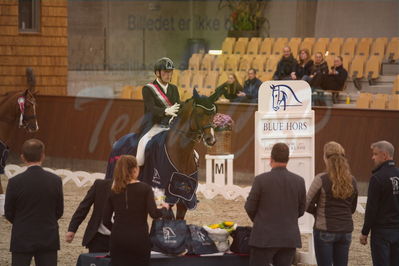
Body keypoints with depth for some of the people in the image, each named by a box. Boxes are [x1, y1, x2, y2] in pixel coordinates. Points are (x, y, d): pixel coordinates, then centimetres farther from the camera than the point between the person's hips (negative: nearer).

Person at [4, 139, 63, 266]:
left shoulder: (15, 182, -12)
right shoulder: (55, 180, -5)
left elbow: (8, 214, -1)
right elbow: (59, 212, 3)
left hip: (22, 239, -2)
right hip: (48, 240, 2)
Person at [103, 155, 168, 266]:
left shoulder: (113, 191, 6)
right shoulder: (145, 189, -3)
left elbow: (106, 221, 5)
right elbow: (153, 213, -12)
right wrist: (164, 208, 8)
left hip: (118, 239, 2)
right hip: (139, 238, -2)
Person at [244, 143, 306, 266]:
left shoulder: (261, 180, -11)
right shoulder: (299, 181, -1)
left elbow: (250, 207, -2)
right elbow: (300, 210, 8)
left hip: (265, 238, -3)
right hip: (289, 239, 3)